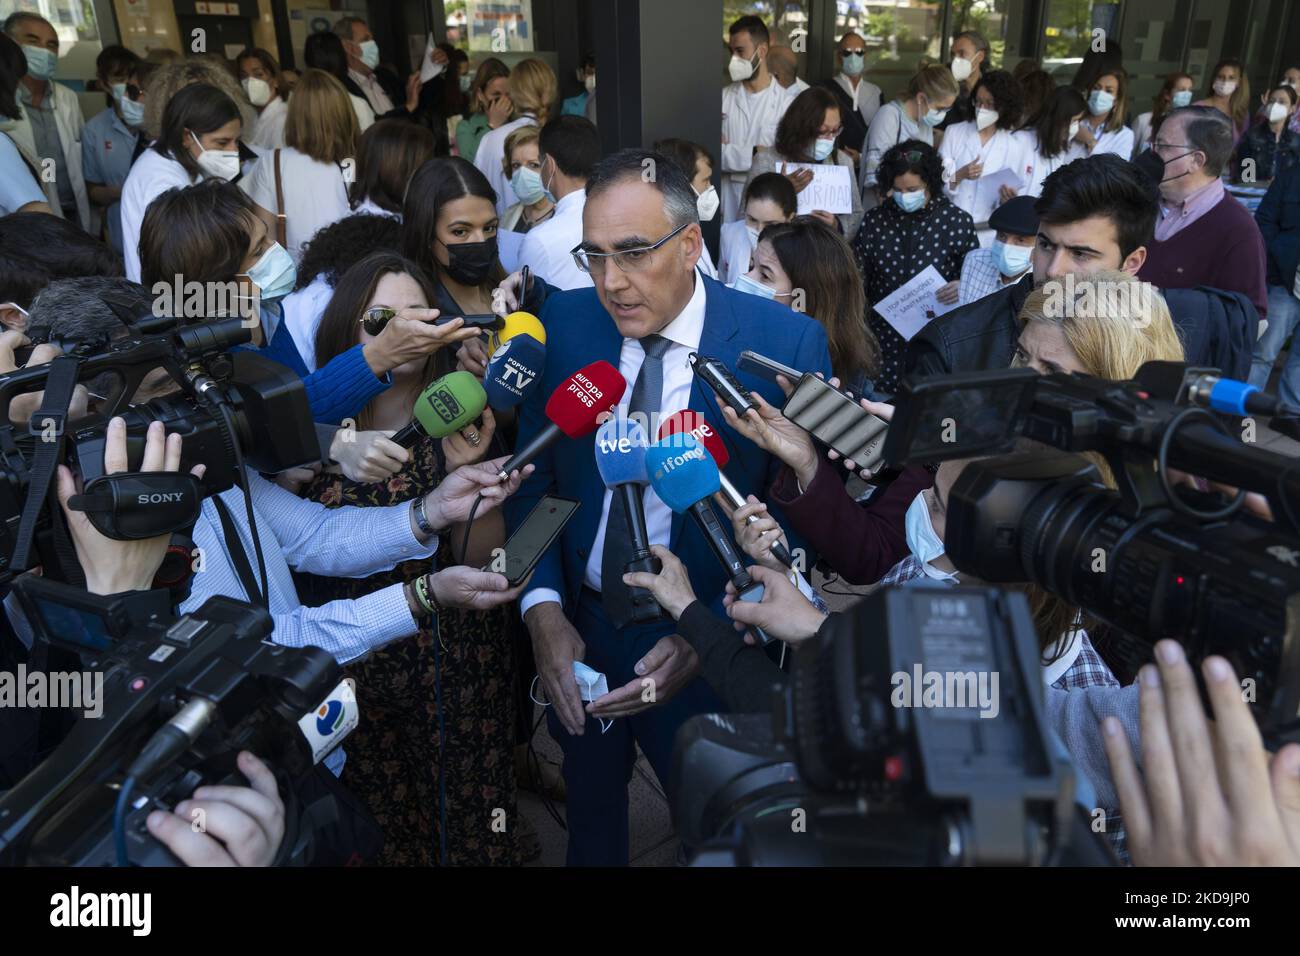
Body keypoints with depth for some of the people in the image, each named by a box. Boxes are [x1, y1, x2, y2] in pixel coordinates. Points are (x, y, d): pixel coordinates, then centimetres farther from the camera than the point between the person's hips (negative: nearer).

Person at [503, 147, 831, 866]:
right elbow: (531, 478, -1)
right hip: (577, 633, 3)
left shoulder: (786, 342, -15)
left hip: (709, 652, -3)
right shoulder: (564, 321, -6)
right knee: (590, 815, 25)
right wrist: (543, 610, -14)